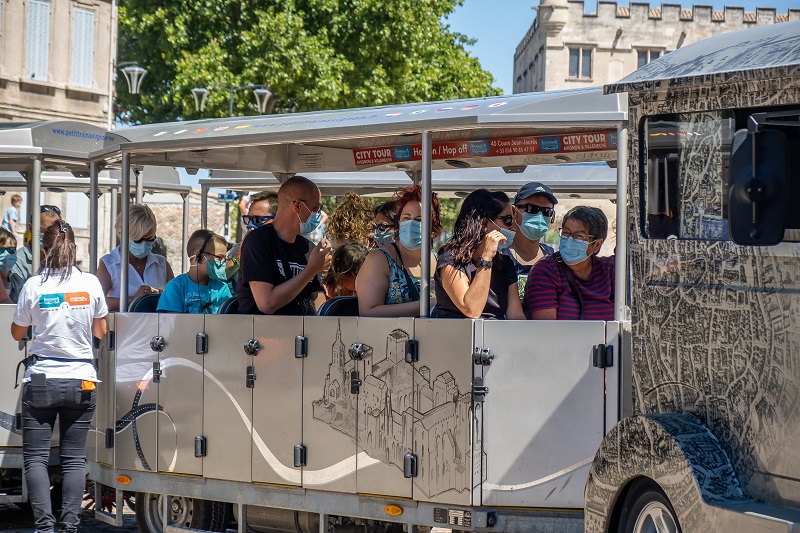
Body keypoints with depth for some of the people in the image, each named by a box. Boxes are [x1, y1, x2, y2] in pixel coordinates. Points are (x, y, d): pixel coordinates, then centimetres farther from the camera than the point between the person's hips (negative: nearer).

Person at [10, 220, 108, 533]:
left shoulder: (34, 286, -7)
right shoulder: (91, 284, -2)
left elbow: (17, 333, 5)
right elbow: (100, 332, 9)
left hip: (40, 381, -2)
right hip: (81, 380, 2)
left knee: (35, 456, 4)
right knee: (74, 458, 6)